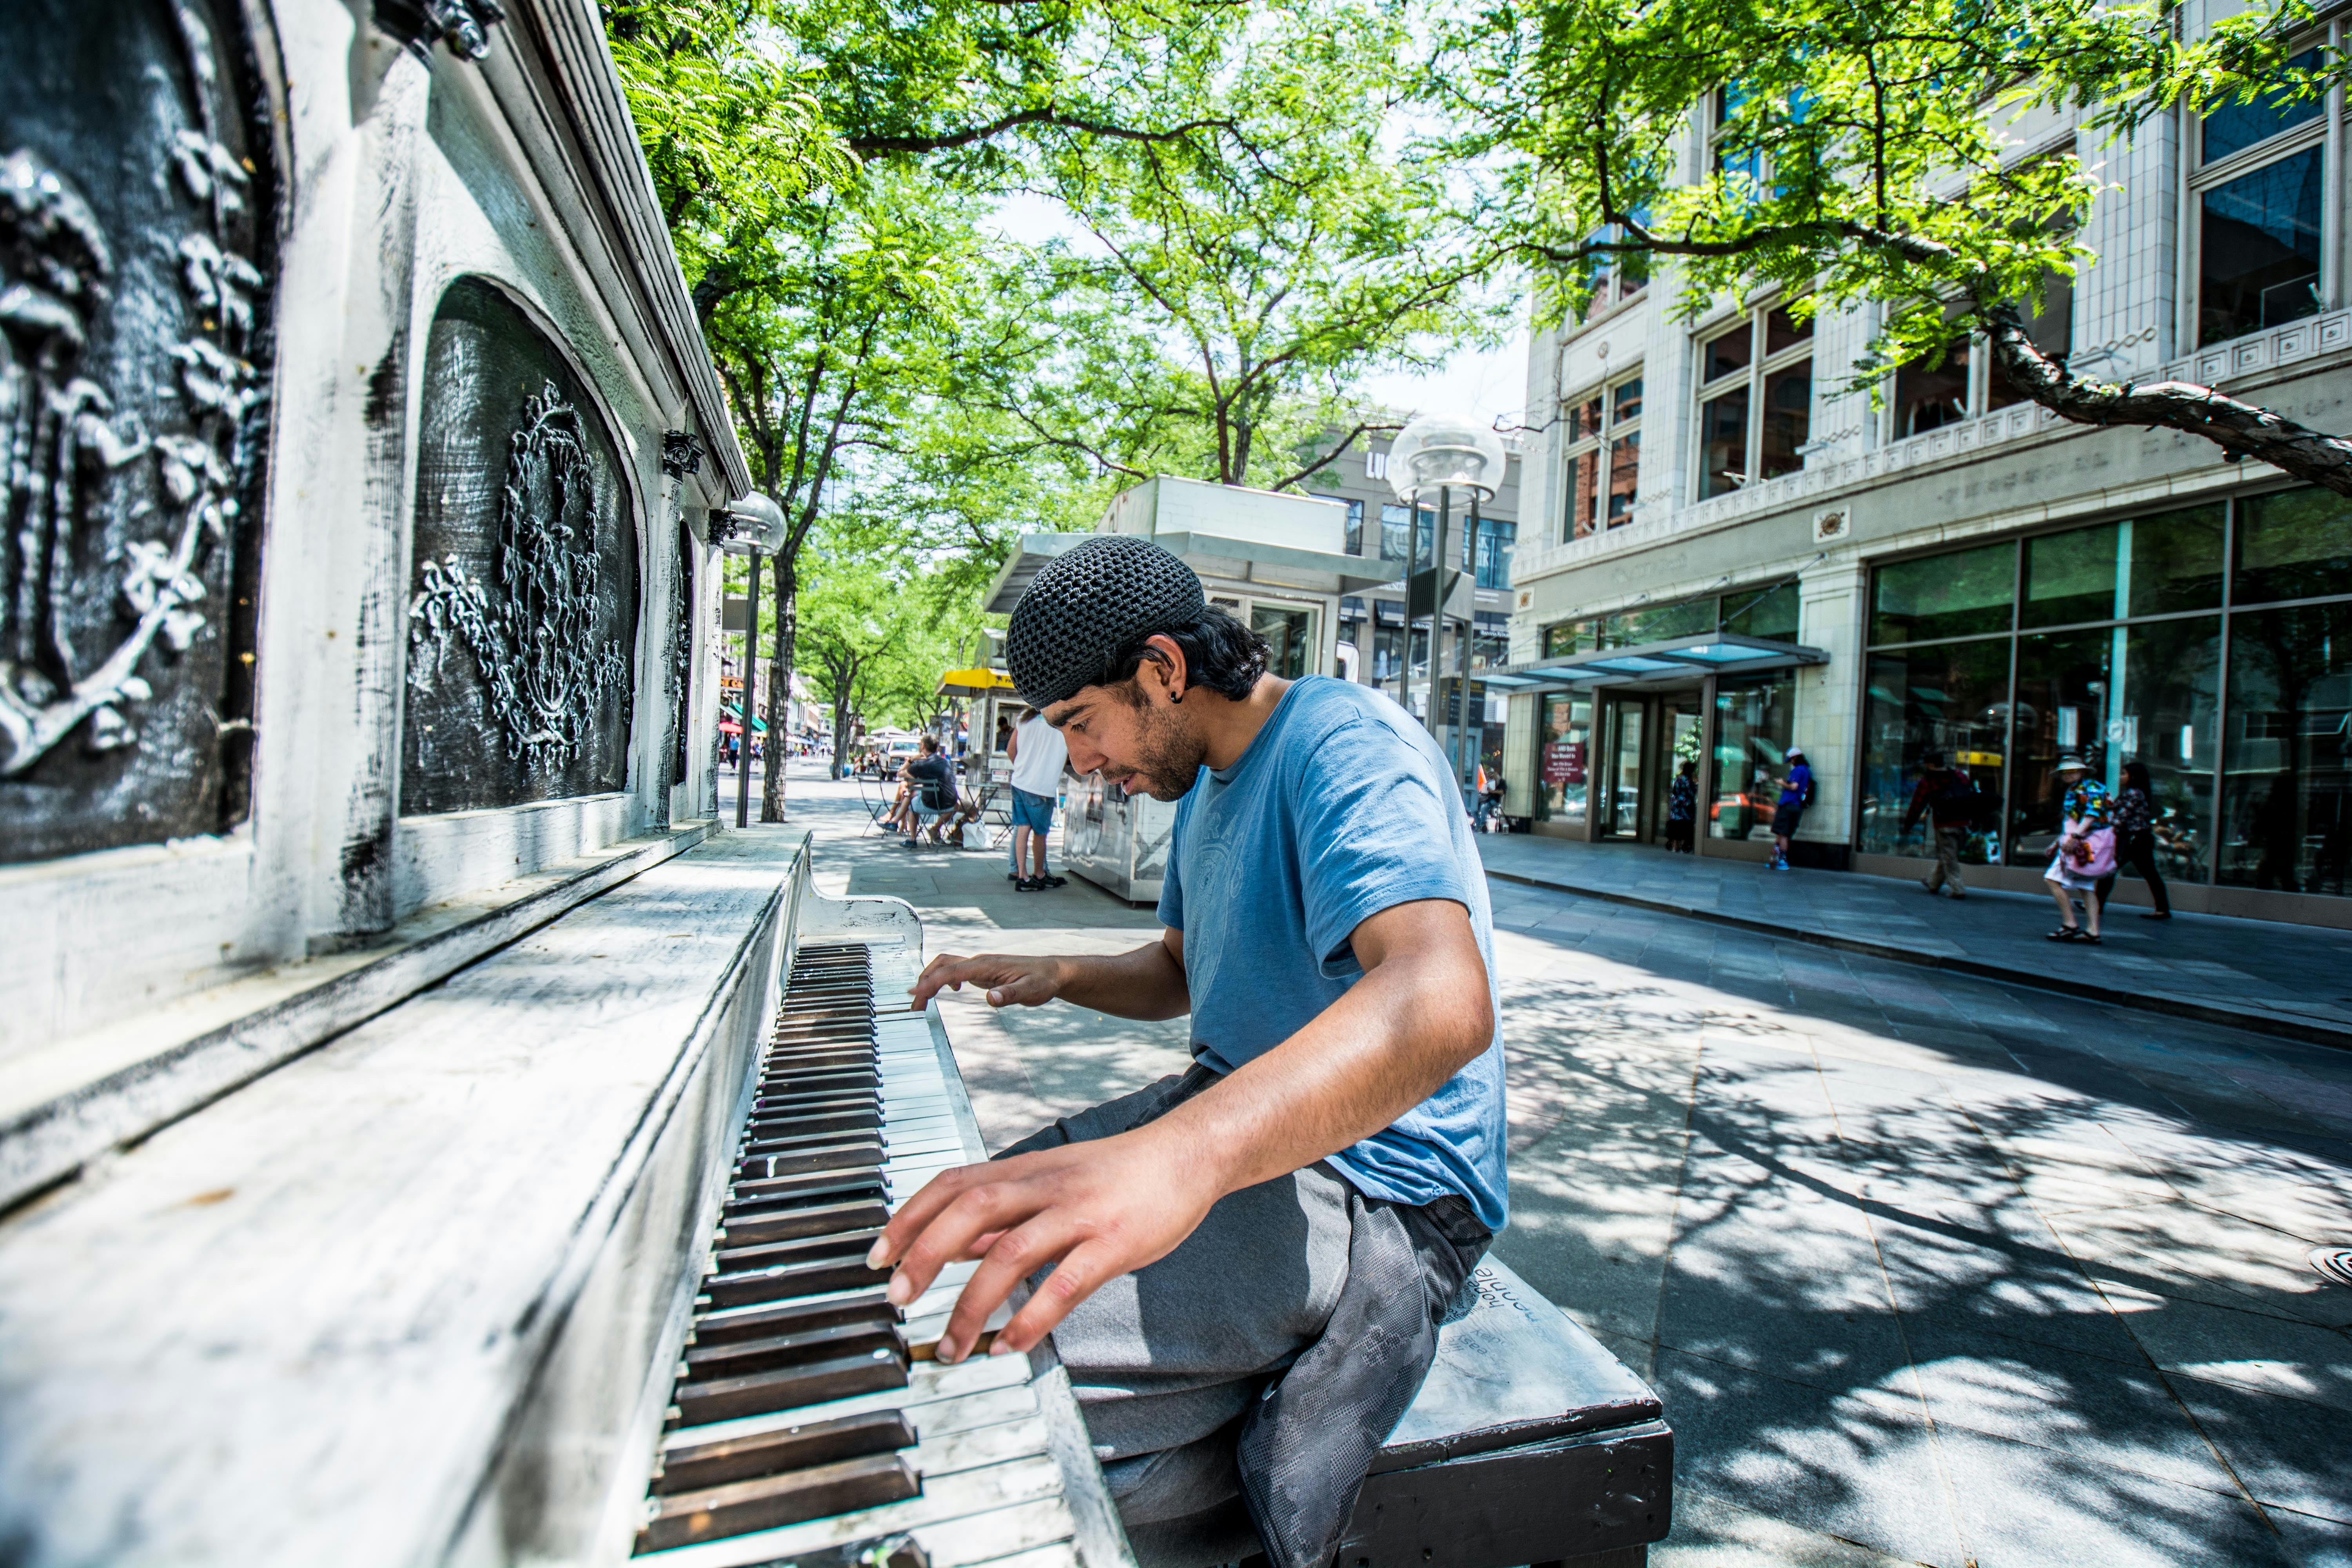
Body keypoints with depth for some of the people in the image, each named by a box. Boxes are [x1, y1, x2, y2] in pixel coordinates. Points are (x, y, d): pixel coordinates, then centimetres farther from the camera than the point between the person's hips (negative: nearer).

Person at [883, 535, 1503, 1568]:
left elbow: (1444, 1002, -37)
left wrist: (1179, 1155, -51)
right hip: (1236, 1121, 10)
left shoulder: (1343, 743, -19)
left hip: (1371, 1190, -10)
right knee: (950, 1232, 10)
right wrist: (1053, 977, 5)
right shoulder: (1201, 784, 12)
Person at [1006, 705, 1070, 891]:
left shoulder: (1025, 717, 9)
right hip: (1042, 786, -5)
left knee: (1022, 828, 7)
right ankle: (1039, 875, 21)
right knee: (1039, 833, 8)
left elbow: (1010, 749, 13)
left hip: (1019, 781, 5)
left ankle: (1021, 875, 6)